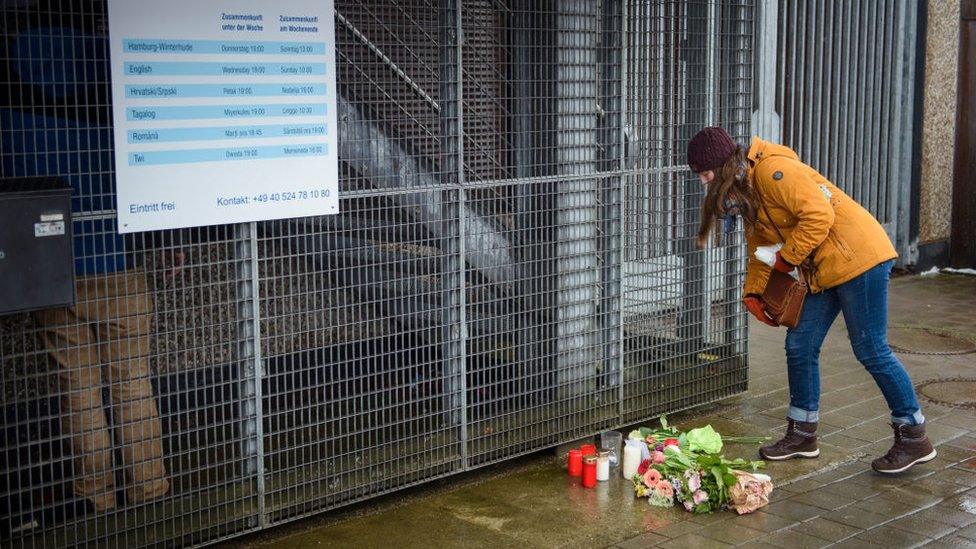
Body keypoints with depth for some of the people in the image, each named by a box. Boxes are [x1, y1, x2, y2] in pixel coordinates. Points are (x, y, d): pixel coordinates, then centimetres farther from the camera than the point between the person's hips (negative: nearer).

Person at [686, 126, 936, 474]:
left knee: (871, 351, -4)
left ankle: (915, 439, 9)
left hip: (858, 256, -10)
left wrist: (787, 258, -15)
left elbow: (819, 215, -25)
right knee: (800, 346, 9)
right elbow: (760, 246, 18)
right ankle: (803, 435, 21)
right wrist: (752, 293, 6)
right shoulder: (746, 191, 14)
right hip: (824, 271, 10)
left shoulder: (772, 171, -18)